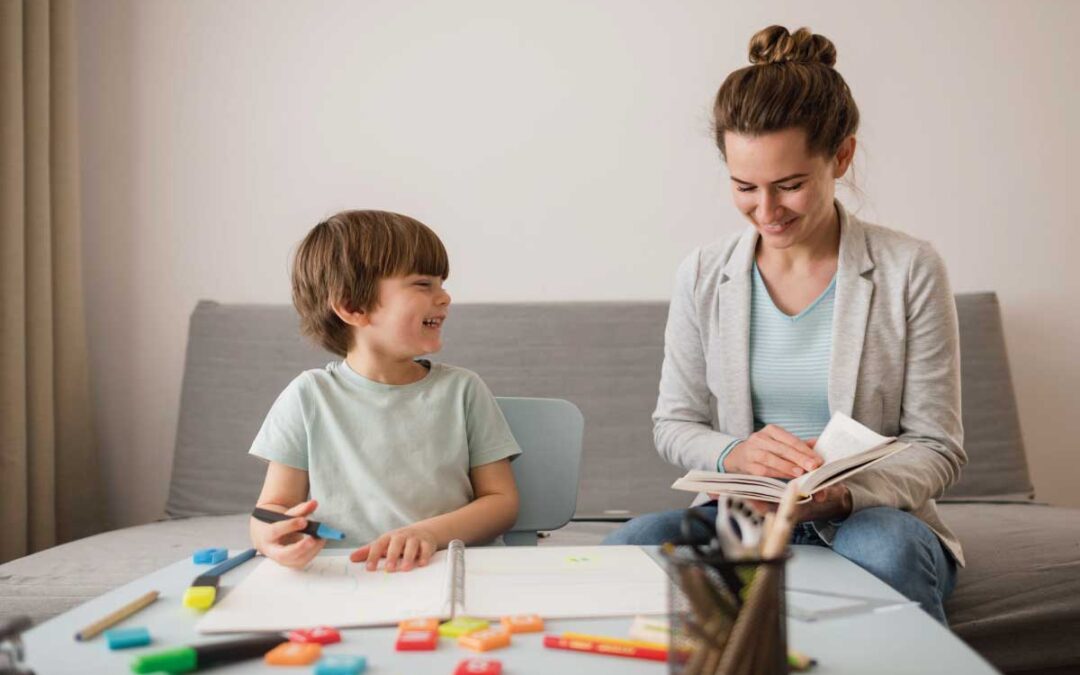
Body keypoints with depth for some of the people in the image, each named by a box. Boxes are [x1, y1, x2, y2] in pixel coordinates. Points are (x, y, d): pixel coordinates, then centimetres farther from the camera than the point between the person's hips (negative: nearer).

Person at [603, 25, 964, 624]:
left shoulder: (909, 271, -3)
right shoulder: (703, 277, 4)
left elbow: (936, 447, -3)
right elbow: (673, 423, 9)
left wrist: (847, 494, -23)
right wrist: (734, 453, -15)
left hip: (870, 518, -2)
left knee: (886, 546, -38)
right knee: (627, 547, -28)